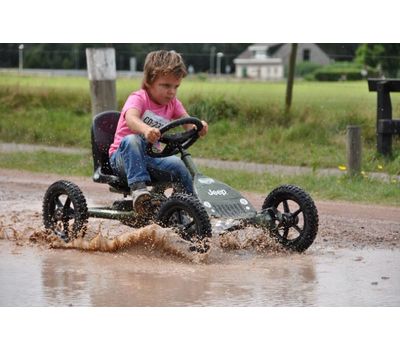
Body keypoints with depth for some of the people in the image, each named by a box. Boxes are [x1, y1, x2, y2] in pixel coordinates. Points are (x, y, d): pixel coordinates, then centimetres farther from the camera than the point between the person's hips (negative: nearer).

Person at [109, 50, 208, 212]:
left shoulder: (173, 104, 5)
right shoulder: (138, 98, -15)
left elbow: (187, 122, -7)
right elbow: (131, 119, -37)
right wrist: (146, 130, -60)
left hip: (151, 158, 5)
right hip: (123, 156, -5)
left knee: (179, 164, -18)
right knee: (132, 140, -36)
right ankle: (138, 187, -40)